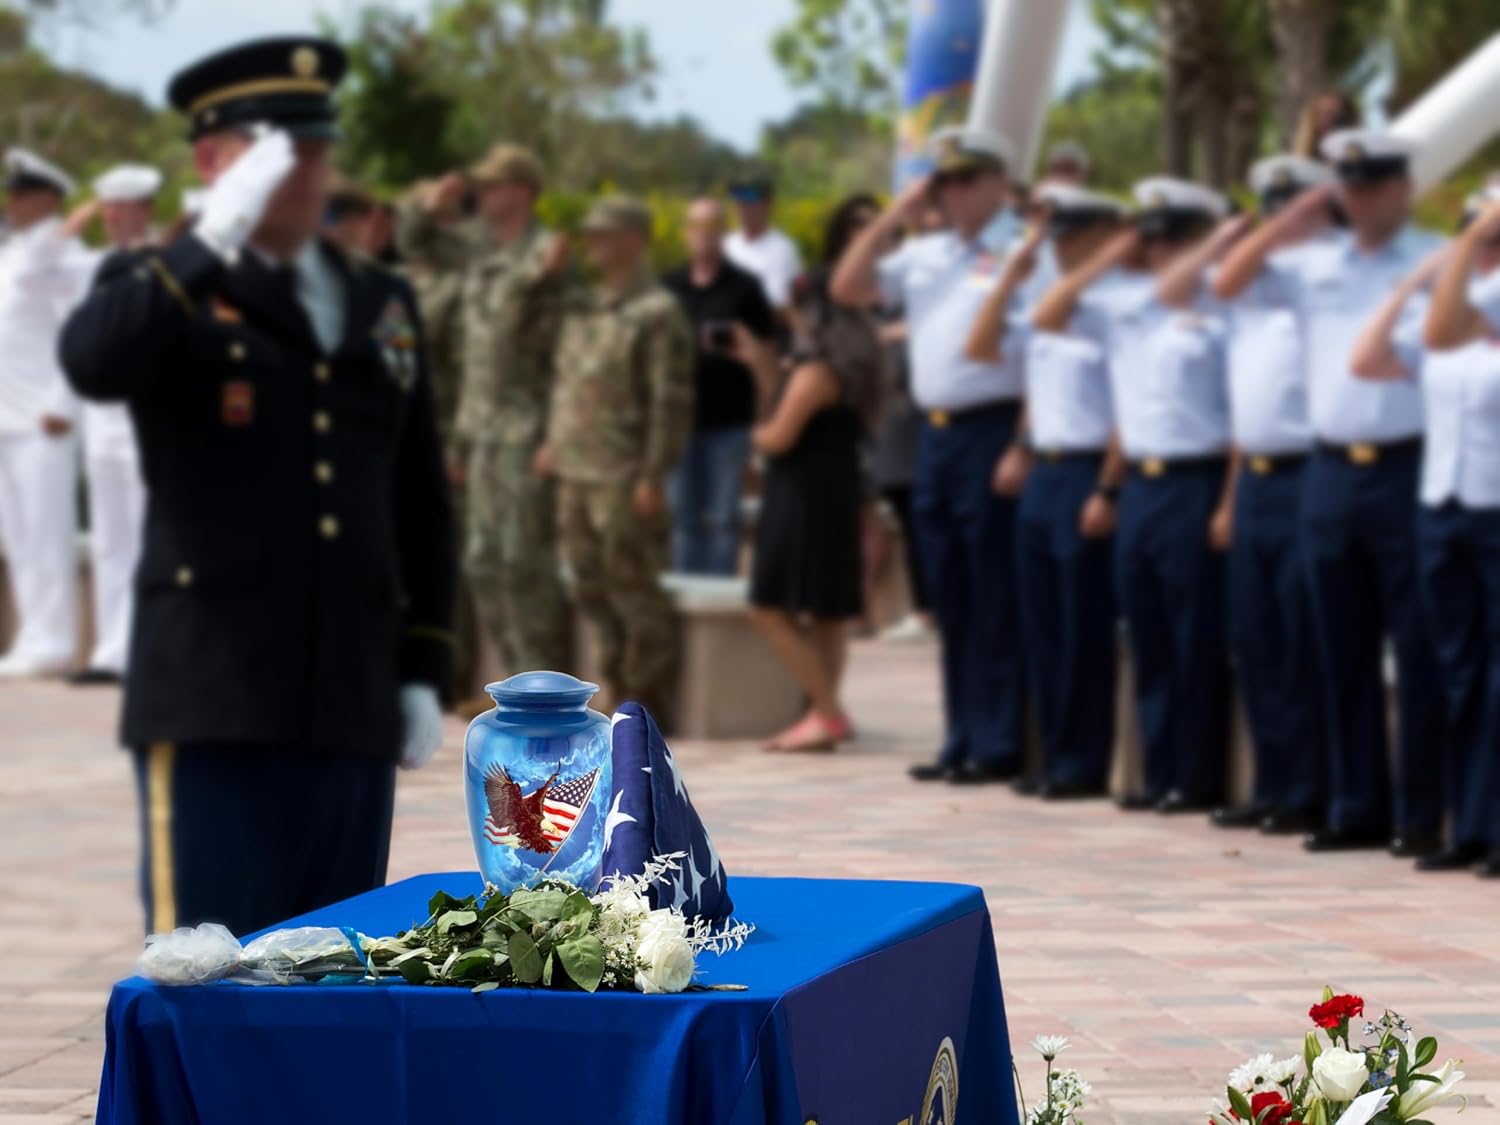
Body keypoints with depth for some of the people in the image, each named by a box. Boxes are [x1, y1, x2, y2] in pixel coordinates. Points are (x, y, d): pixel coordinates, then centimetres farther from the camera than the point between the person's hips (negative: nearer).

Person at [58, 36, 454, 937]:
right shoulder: (163, 290, 2)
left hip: (353, 703, 5)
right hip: (212, 699, -5)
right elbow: (94, 363, -23)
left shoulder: (385, 307, 16)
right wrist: (216, 238, -27)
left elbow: (421, 503, 17)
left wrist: (425, 670, 12)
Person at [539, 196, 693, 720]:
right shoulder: (583, 308, 15)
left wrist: (653, 475, -16)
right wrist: (555, 441, 14)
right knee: (593, 590, 11)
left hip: (624, 480, -8)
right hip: (576, 473, 8)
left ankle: (647, 700, 4)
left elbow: (672, 401, -13)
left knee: (634, 591, -4)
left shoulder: (657, 313, -9)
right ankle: (618, 692, 20)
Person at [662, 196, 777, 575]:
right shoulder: (669, 287, 9)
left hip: (729, 420, -3)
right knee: (682, 518, 7)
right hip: (679, 418, 3)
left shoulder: (745, 288, 1)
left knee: (723, 520, 2)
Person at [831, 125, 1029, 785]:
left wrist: (1023, 449, -19)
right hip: (935, 434, 8)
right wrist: (893, 219, 7)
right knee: (950, 601, 11)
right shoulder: (924, 255, 16)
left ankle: (999, 746, 1)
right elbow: (847, 289, 15)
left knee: (995, 601, -4)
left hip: (993, 430, -7)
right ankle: (961, 742, 17)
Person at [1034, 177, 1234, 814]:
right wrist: (1107, 259, 7)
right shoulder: (1124, 302, 11)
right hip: (1138, 485, 7)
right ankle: (1159, 774, 17)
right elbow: (1047, 319, 13)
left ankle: (1197, 779, 5)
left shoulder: (1216, 308, -8)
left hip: (1197, 485, -7)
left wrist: (1229, 504, -15)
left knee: (1197, 642, -1)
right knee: (1148, 640, 10)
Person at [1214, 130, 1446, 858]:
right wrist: (1292, 220, 3)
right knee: (1343, 653, 9)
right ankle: (1357, 809, 16)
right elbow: (1227, 283, 8)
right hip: (1331, 471, 5)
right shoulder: (1314, 267, 11)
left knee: (1419, 651, -2)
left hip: (1408, 469, -5)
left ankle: (1422, 814, 3)